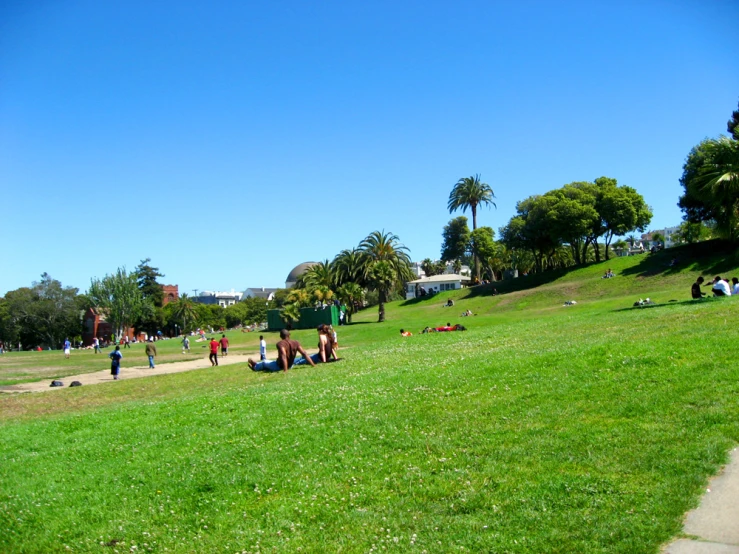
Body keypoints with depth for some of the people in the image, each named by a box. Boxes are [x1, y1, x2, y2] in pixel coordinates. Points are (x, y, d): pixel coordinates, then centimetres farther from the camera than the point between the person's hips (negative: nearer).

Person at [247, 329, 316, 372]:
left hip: (279, 366, -4)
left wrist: (285, 370, -42)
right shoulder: (295, 343, -9)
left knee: (264, 363, 23)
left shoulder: (280, 344, -25)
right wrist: (313, 365, -11)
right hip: (290, 365, 4)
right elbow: (304, 353, -12)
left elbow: (283, 356, -39)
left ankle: (255, 366, 54)